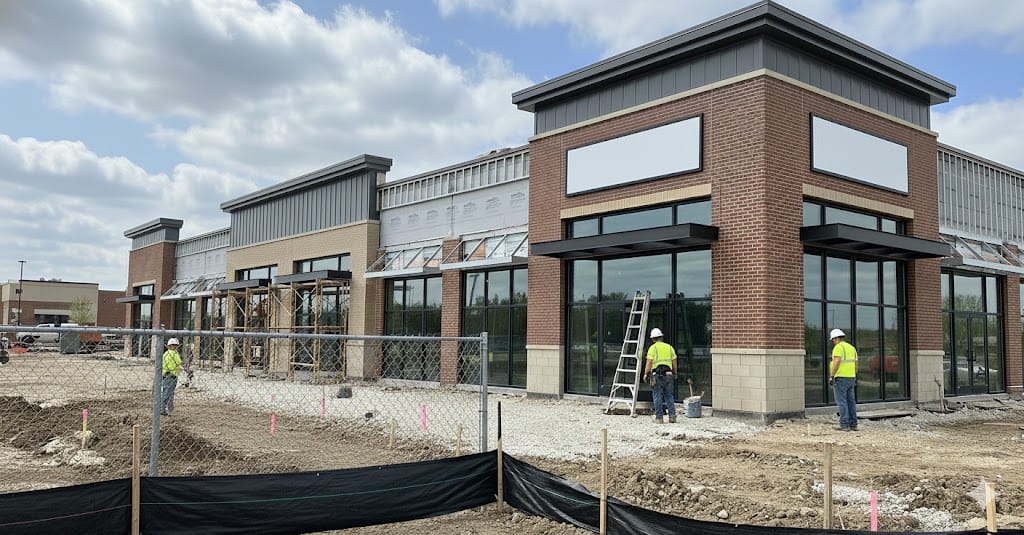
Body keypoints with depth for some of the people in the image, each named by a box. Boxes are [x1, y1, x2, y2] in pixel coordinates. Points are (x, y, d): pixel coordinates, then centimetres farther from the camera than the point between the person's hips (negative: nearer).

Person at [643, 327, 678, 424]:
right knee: (669, 397, 11)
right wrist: (674, 374, 23)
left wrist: (645, 374, -1)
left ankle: (659, 418, 1)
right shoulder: (669, 347, 11)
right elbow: (674, 363, 12)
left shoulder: (652, 348, -2)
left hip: (657, 375, -4)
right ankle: (672, 416, 5)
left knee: (658, 397, 1)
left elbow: (649, 362, -9)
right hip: (668, 374, 4)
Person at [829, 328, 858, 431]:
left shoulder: (838, 347, -11)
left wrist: (831, 376, -19)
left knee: (841, 401, -6)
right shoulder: (851, 348, 15)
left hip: (841, 378, -8)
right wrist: (854, 378, 23)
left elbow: (836, 362, -21)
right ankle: (853, 424, 11)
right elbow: (855, 365, 16)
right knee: (851, 401, 10)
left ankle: (844, 425, -9)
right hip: (851, 377, 8)